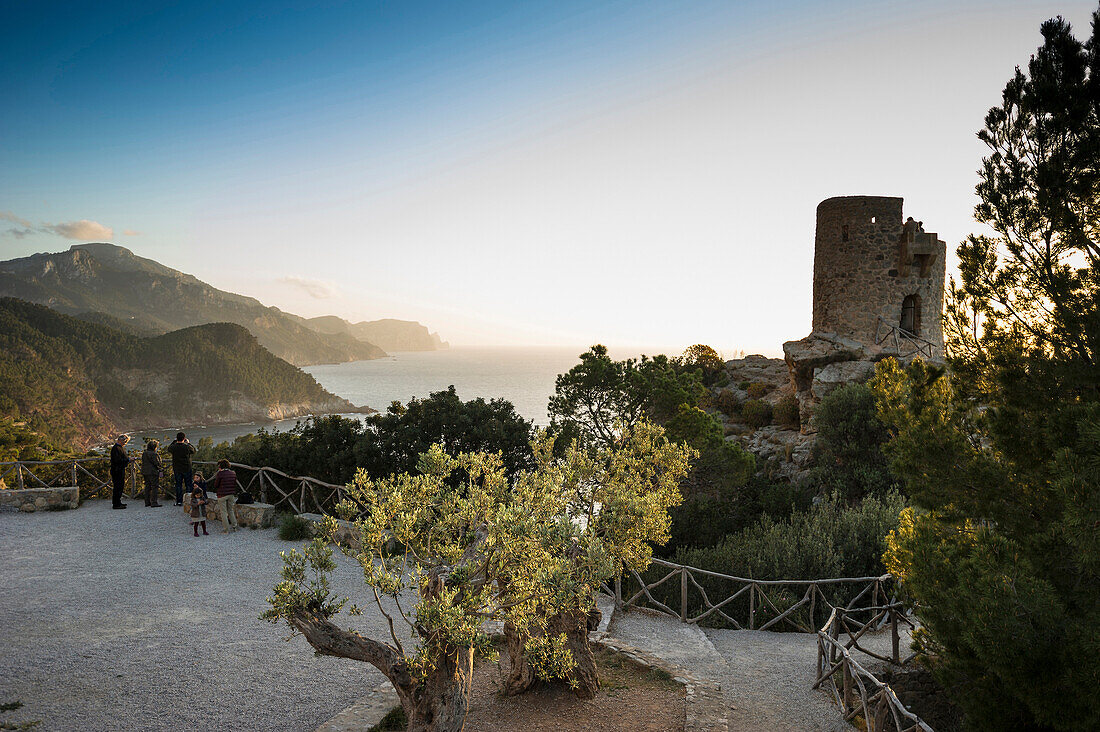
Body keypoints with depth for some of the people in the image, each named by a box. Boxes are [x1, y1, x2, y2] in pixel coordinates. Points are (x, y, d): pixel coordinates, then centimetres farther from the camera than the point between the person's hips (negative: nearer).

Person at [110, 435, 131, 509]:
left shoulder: (120, 447, 17)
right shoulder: (116, 448, -16)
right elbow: (117, 460, -24)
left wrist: (128, 459, 8)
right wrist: (127, 459, -16)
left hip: (121, 470, 10)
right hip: (117, 471, -10)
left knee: (121, 486, 15)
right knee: (117, 487, -7)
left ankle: (118, 502, 23)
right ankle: (116, 504, -4)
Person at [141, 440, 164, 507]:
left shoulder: (144, 453, 10)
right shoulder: (153, 454, -17)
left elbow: (143, 462, 17)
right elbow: (157, 463, -16)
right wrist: (161, 465, 4)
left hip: (145, 472, 9)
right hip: (153, 472, -9)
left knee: (147, 486, 14)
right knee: (155, 487, -4)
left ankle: (147, 502, 18)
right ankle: (154, 503, -8)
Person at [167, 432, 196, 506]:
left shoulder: (173, 447, -11)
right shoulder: (187, 447, -15)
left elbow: (169, 448, 14)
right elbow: (194, 451, 5)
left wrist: (174, 441, 18)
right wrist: (188, 442, 13)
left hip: (177, 469, 1)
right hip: (187, 469, -1)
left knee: (178, 485, 9)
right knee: (188, 485, 9)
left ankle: (179, 501, 8)